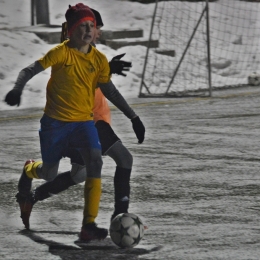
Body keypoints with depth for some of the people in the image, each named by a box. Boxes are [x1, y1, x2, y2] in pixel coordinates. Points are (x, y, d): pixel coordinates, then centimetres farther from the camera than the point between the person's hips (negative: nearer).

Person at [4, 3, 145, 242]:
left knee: (95, 162, -20)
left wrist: (133, 117, 11)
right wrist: (18, 89, -36)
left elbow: (110, 90, 11)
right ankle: (29, 170, 47)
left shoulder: (99, 59, 0)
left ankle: (89, 225, -18)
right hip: (55, 121, -3)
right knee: (49, 174, 6)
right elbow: (30, 70, -15)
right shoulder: (61, 53, -12)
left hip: (84, 121, 3)